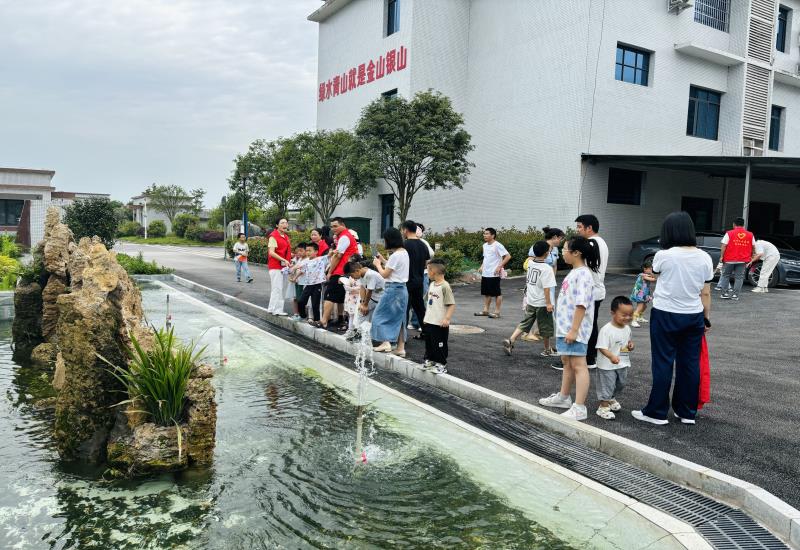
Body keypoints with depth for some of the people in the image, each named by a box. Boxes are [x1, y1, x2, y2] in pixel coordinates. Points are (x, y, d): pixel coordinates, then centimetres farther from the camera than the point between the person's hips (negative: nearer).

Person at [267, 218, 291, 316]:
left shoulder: (286, 237, 16)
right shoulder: (273, 236, -10)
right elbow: (271, 252, -18)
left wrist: (291, 255, 11)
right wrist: (284, 260, -23)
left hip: (283, 266, 9)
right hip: (275, 266, -9)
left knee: (282, 288, 11)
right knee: (277, 288, -9)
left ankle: (272, 308, 19)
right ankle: (276, 310, -4)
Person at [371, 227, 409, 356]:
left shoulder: (395, 255, -19)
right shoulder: (404, 252, 9)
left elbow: (385, 274, -13)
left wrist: (377, 264, 3)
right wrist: (383, 260, 15)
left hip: (393, 289, -9)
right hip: (402, 289, 9)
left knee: (380, 315, 2)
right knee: (398, 317, 12)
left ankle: (386, 342, -3)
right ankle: (401, 347, 14)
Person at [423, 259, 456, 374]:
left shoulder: (445, 286, -19)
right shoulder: (432, 284, 7)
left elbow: (452, 304, -21)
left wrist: (447, 318, -29)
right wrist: (426, 316, 19)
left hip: (440, 324, -8)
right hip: (429, 321, 8)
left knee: (440, 345, 3)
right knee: (429, 343, 18)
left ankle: (441, 364, 16)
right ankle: (430, 360, 33)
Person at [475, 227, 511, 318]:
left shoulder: (497, 245, -13)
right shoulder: (485, 245, 12)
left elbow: (508, 256, -17)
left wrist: (499, 267, -20)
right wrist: (482, 266, 12)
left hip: (494, 274, -8)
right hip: (485, 273, 8)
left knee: (497, 293, 0)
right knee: (486, 293, 14)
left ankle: (497, 312, 7)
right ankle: (485, 310, 22)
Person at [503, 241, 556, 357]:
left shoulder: (530, 263, 1)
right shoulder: (547, 269, -20)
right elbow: (546, 288, -21)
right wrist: (548, 303, -16)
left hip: (530, 302, 6)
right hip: (542, 303, -6)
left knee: (524, 323, 13)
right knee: (546, 328, 10)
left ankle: (510, 341, -2)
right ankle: (547, 350, 25)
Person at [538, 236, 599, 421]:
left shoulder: (583, 274, -18)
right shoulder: (574, 272, 13)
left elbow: (581, 305, -24)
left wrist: (574, 330, -25)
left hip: (575, 330, -11)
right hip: (564, 327, 11)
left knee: (578, 365, -7)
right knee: (566, 362, 21)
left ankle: (579, 408, -3)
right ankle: (563, 397, 35)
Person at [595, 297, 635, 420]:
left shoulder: (627, 328, 0)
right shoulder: (606, 330, -24)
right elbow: (602, 347, -27)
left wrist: (630, 345, -6)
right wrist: (612, 356, -42)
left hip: (623, 364, 8)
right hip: (607, 365, -7)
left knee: (621, 384, 23)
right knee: (607, 385, 3)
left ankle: (612, 399, 48)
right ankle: (603, 407, 18)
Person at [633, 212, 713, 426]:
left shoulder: (664, 256, -13)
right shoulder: (704, 258, -2)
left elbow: (655, 273, 9)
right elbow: (706, 293, 3)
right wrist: (706, 318, 13)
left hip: (665, 315, -4)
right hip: (693, 317, 4)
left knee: (663, 363, 3)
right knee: (690, 363, 11)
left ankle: (657, 412, 10)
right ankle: (687, 412, 22)